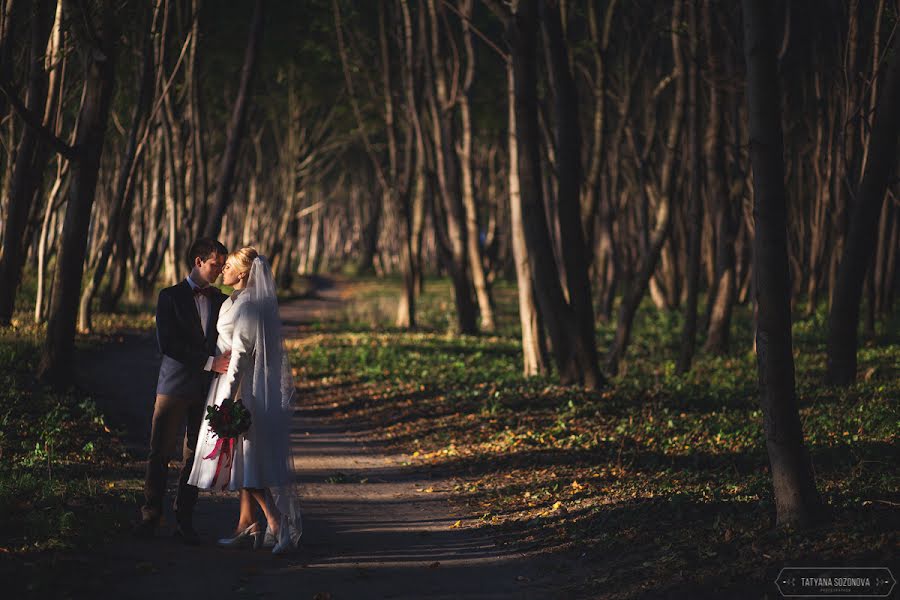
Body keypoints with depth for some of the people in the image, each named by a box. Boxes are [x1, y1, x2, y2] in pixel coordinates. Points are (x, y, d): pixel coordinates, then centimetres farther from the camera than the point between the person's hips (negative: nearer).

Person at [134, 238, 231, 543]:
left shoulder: (220, 300, 13)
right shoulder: (170, 297, 0)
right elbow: (167, 344, -10)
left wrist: (227, 363, -4)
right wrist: (209, 362, -17)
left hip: (208, 388, 3)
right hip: (175, 386, -3)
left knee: (197, 455, 3)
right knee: (160, 453, -3)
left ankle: (184, 520, 9)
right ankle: (150, 516, 5)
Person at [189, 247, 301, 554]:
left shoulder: (245, 306, -16)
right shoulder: (257, 303, 12)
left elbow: (240, 355, -21)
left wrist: (227, 398, -22)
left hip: (243, 388, -10)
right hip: (255, 389, 10)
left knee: (243, 457, -7)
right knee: (242, 458, 12)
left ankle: (278, 522, -12)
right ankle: (246, 527, 16)